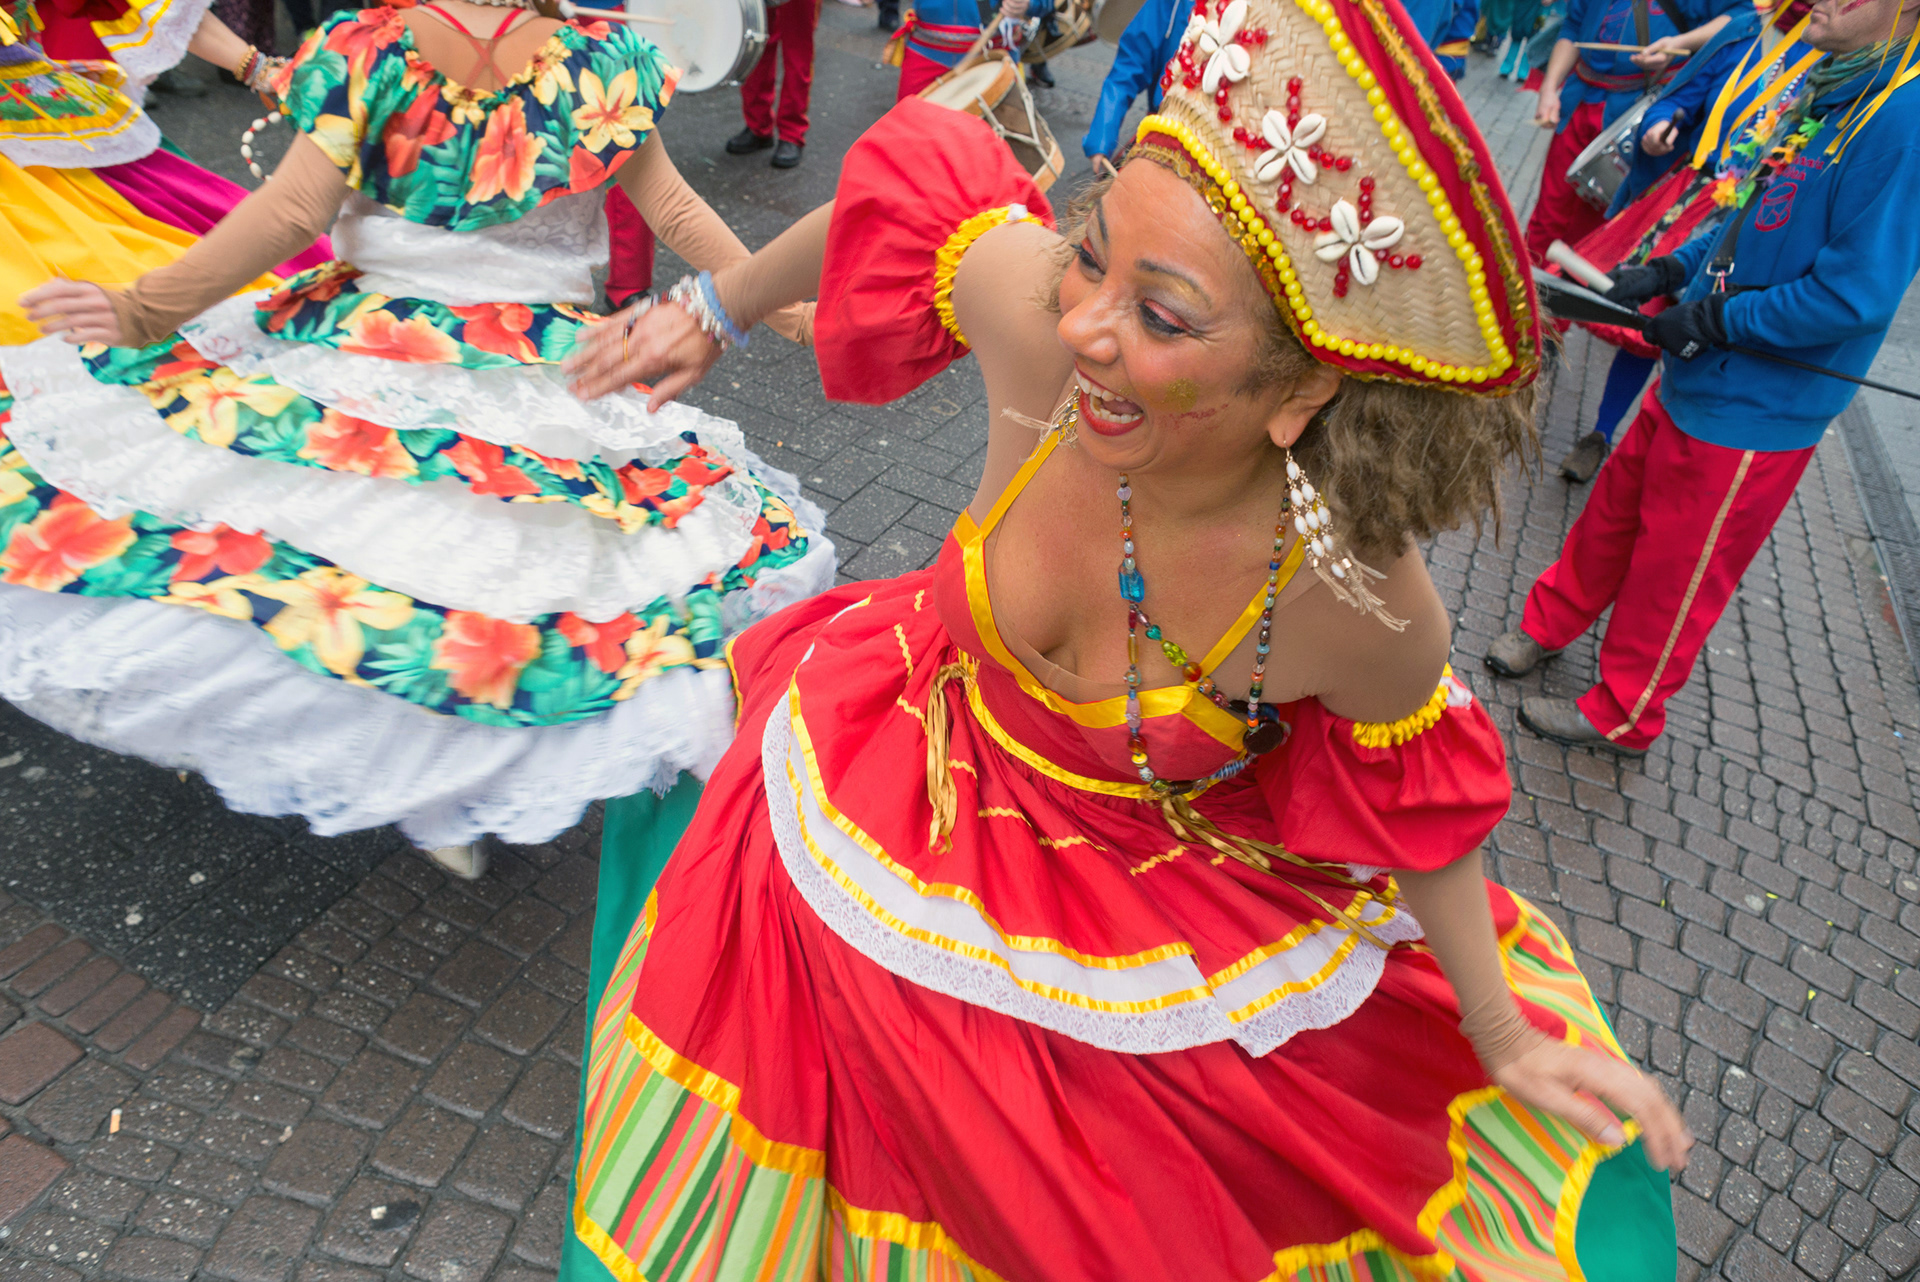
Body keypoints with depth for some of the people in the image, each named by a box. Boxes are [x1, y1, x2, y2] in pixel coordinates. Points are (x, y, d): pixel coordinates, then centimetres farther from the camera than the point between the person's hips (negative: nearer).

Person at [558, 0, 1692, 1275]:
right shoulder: (1034, 311, -32)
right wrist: (716, 312, 4)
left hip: (1147, 935, -2)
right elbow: (905, 185, -12)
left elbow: (1414, 805, -14)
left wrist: (1507, 1042, 0)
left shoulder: (1358, 597, -34)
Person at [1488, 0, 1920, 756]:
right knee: (1614, 509, 21)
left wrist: (1712, 321, -18)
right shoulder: (1821, 83, 3)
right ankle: (1548, 628, 43)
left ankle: (1621, 718, 28)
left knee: (1674, 572, 8)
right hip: (1694, 381, 8)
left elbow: (1856, 294, -26)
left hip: (1752, 415, -8)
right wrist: (1671, 271, 1)